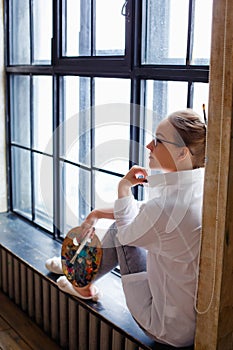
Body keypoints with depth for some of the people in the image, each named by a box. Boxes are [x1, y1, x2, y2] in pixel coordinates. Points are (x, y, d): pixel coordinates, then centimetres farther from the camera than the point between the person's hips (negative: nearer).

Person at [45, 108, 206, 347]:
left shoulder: (168, 206, -32)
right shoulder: (204, 186, -7)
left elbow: (128, 234, -9)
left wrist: (124, 188, 5)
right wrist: (100, 213, 16)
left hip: (174, 329, -7)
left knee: (121, 231, 6)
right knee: (122, 224, 12)